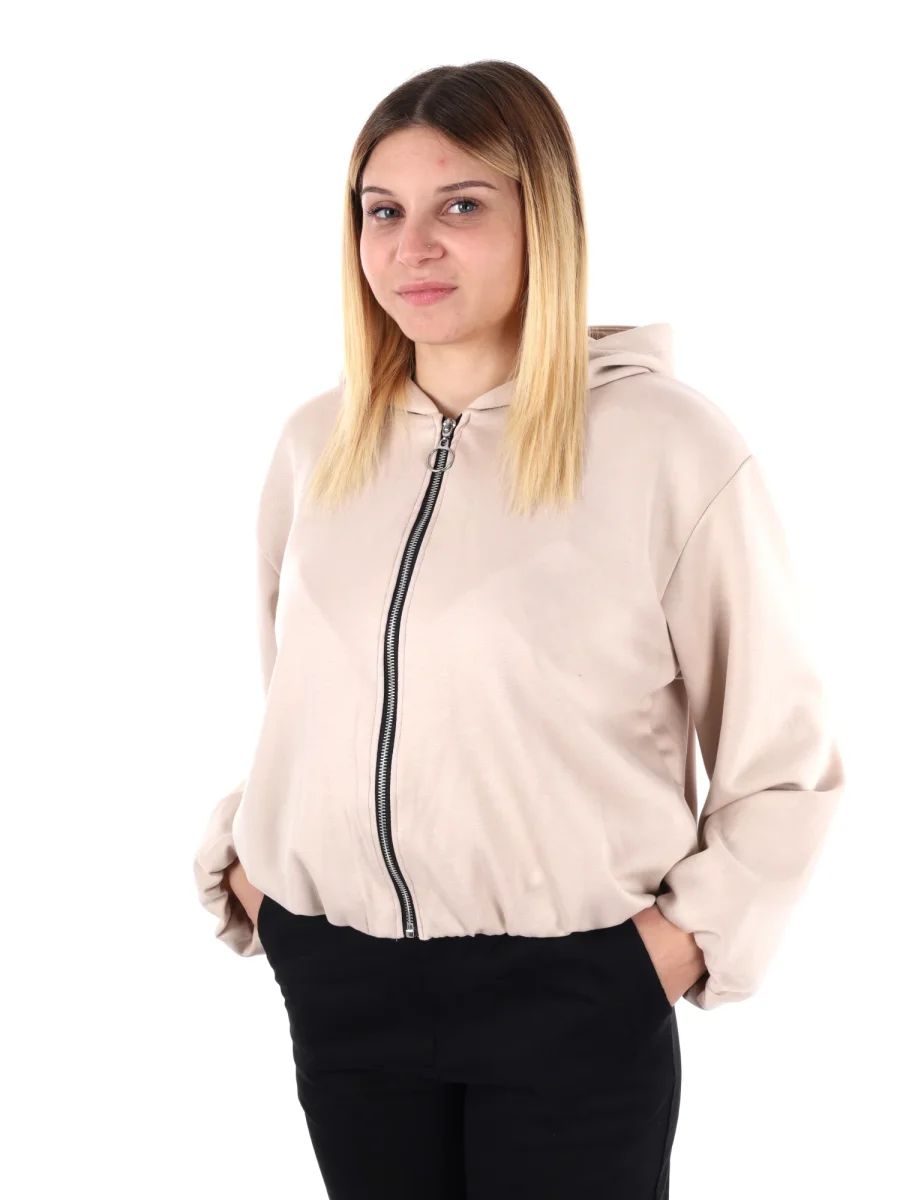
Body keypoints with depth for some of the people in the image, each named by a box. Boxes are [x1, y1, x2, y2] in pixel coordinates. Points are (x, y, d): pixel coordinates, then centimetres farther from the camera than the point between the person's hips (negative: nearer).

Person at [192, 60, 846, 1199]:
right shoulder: (315, 443, 4)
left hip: (569, 992, -4)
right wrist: (243, 860, 9)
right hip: (339, 978, 4)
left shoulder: (670, 445, -11)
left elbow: (784, 756, -3)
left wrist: (688, 935, -8)